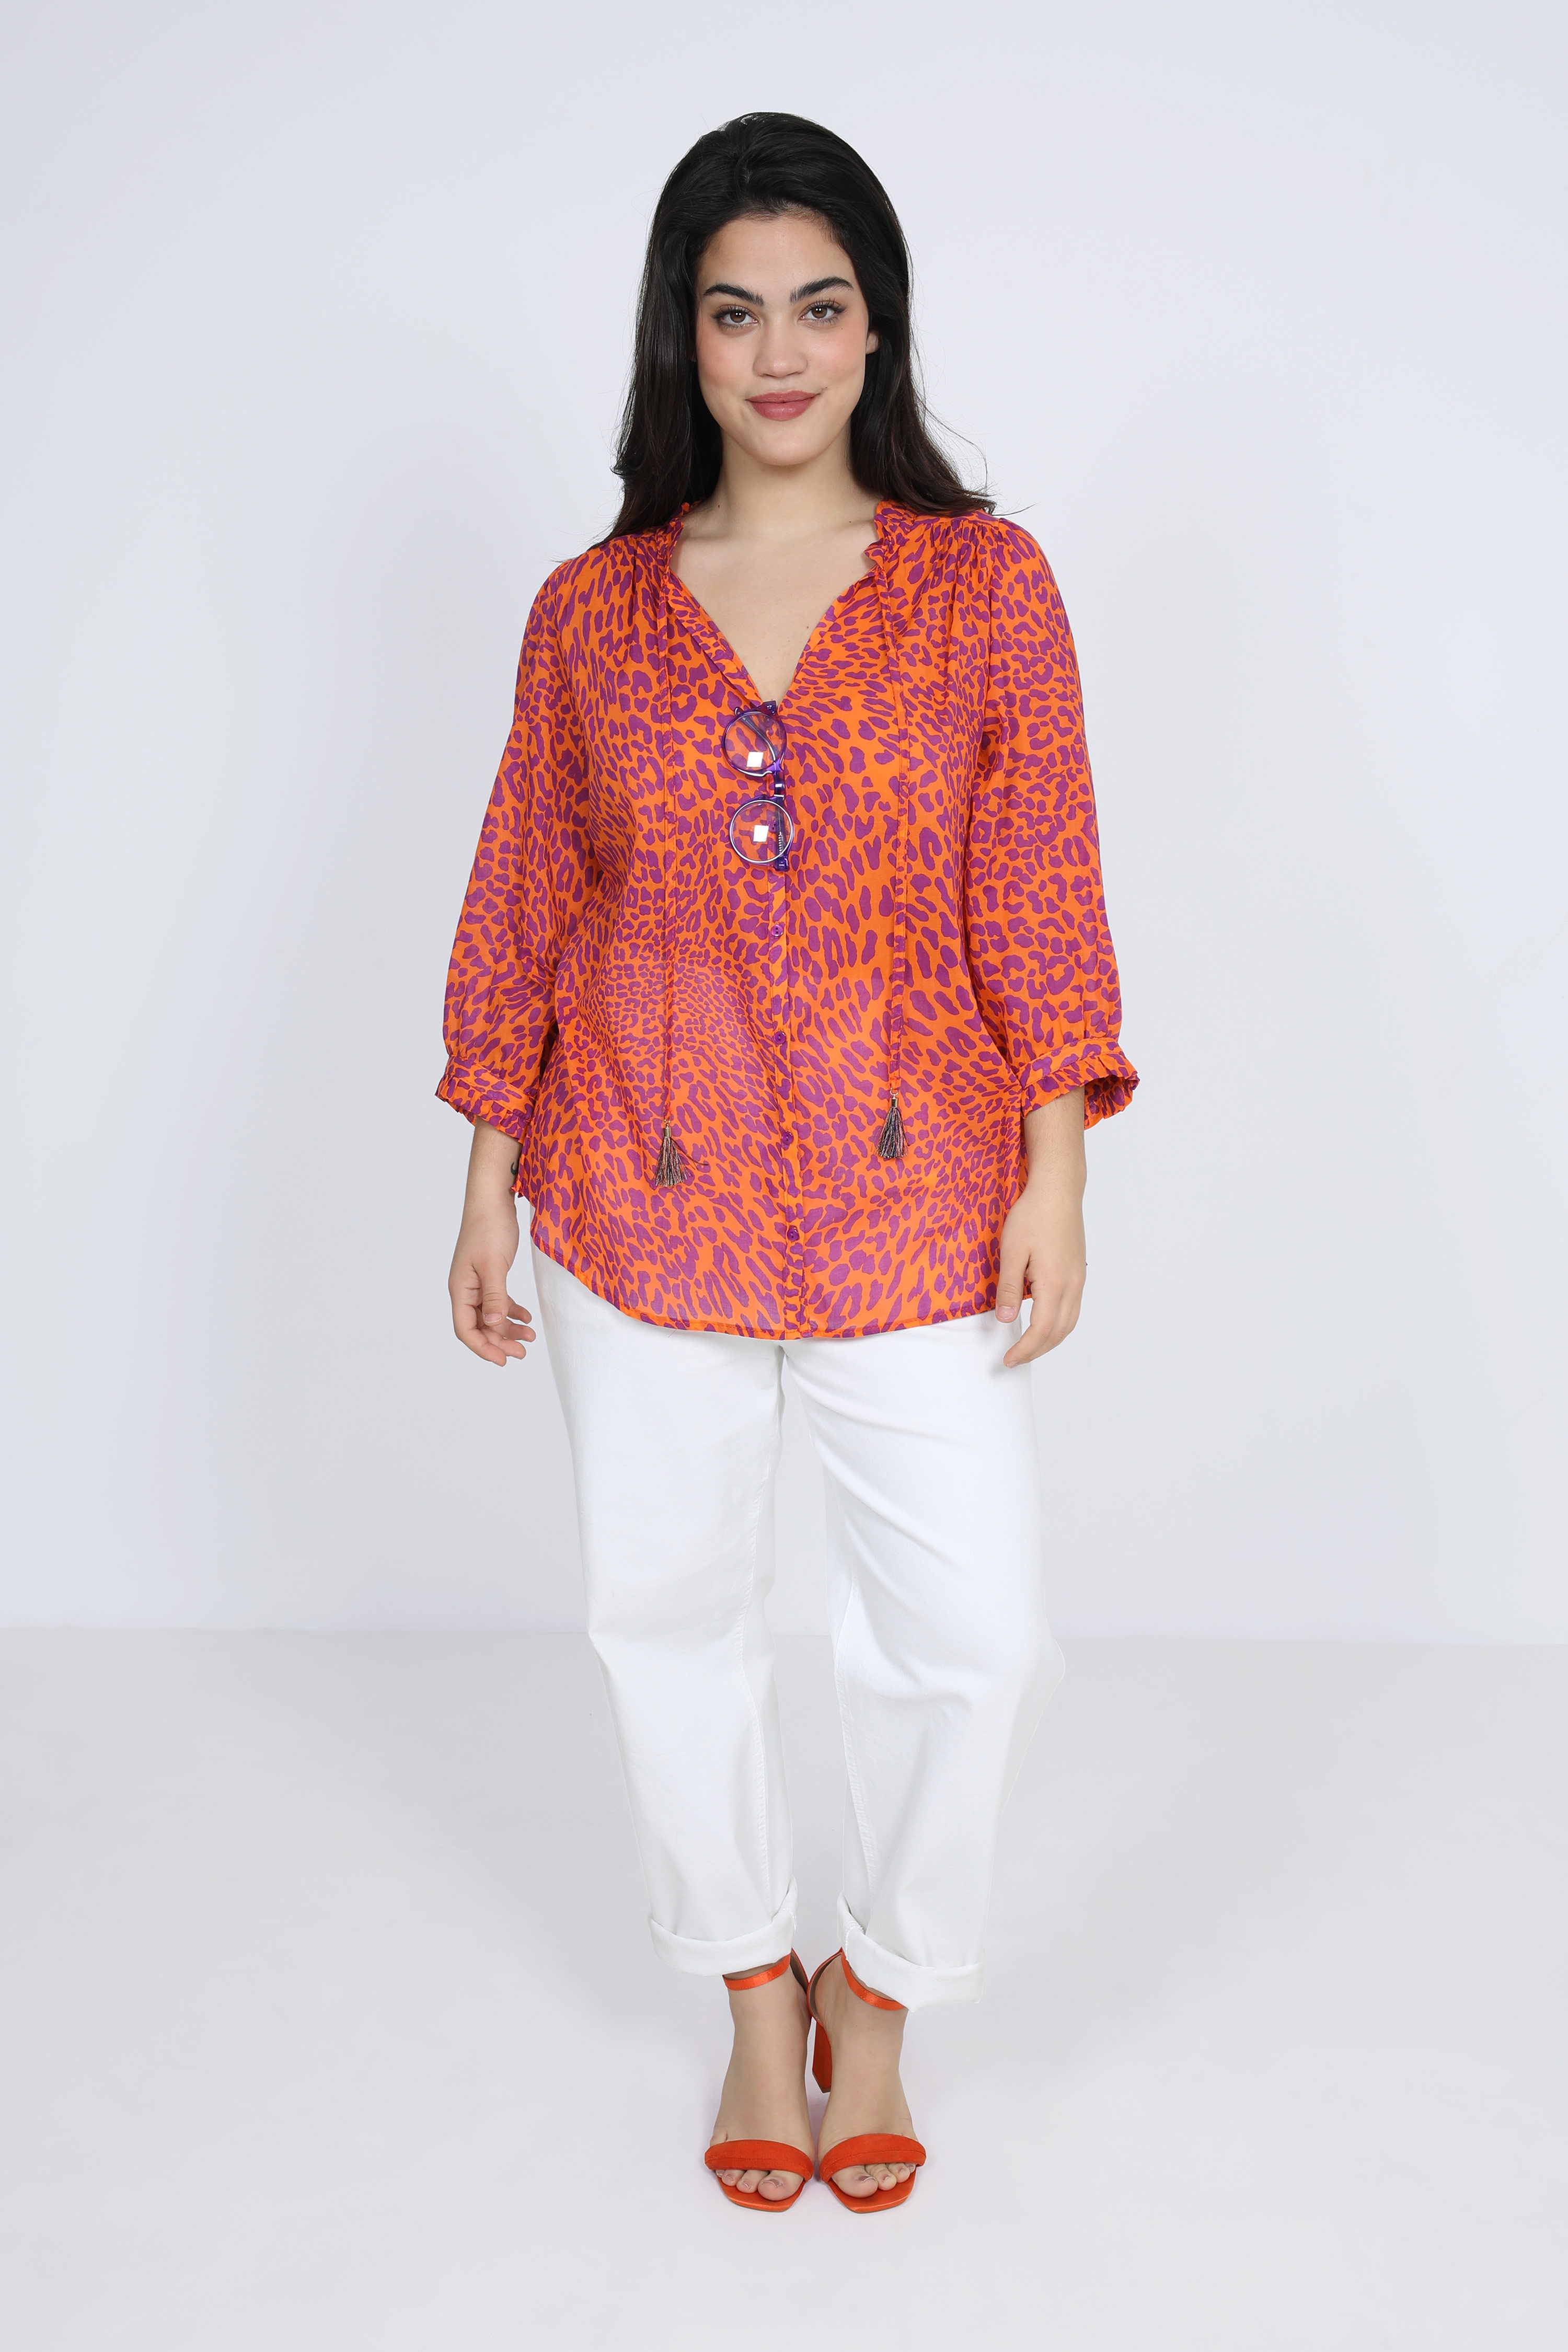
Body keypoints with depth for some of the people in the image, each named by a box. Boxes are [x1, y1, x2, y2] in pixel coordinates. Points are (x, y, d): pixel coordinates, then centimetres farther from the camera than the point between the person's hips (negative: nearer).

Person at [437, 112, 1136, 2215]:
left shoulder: (983, 582, 1)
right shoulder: (591, 613, 4)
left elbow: (1042, 896, -1)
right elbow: (523, 909, 7)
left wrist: (1053, 1179, -7)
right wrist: (488, 1193, 6)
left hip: (910, 1199, -1)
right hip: (644, 1200, 2)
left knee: (981, 1631, 0)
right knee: (669, 1610, 12)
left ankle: (878, 1994, 29)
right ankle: (753, 1989, 37)